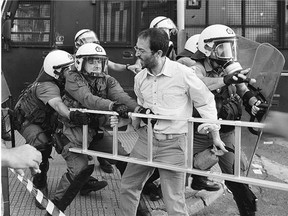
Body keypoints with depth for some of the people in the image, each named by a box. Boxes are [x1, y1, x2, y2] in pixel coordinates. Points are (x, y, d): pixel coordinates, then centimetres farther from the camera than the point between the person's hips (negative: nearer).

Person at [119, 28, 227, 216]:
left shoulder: (183, 74, -13)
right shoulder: (140, 78, 4)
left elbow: (206, 102, -2)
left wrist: (215, 135, 1)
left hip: (172, 144, -5)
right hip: (145, 139, 6)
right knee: (128, 186, 15)